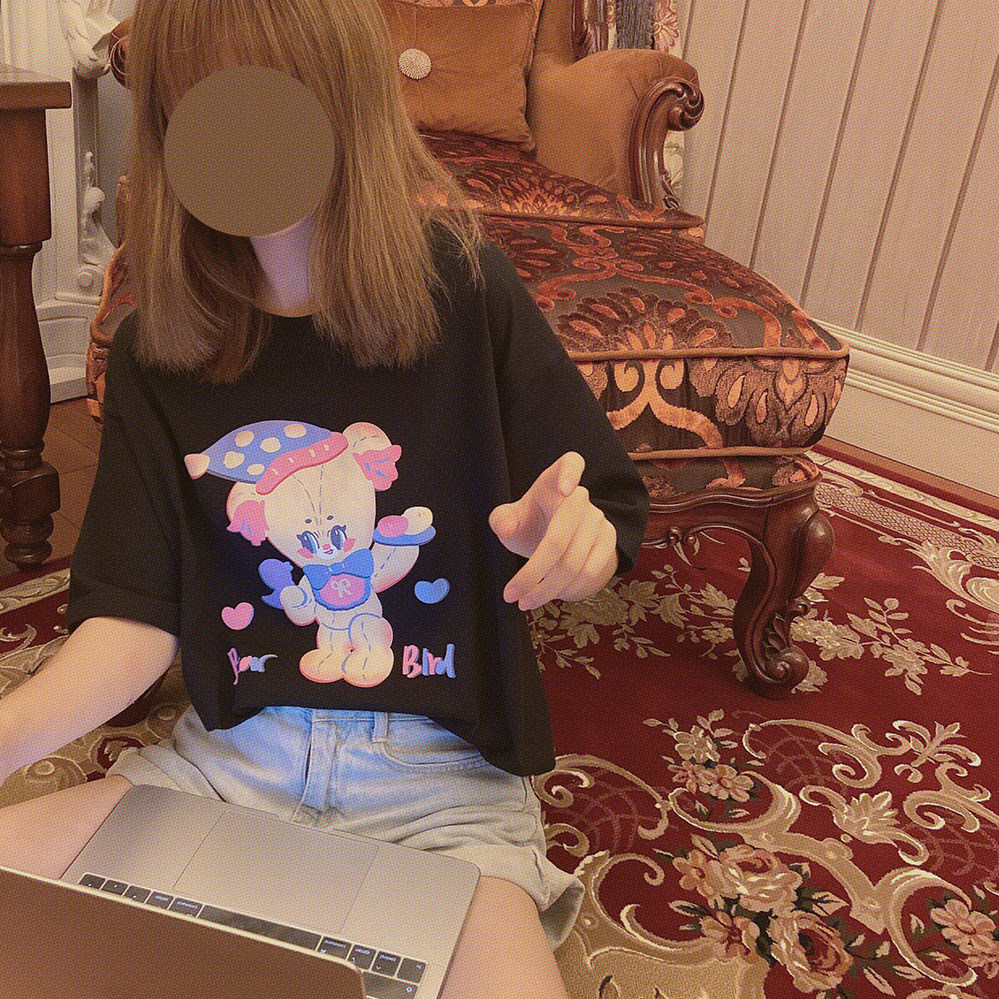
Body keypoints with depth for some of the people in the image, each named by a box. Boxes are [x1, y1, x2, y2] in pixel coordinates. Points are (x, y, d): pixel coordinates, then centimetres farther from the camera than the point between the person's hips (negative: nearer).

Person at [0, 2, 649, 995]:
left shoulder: (465, 290, -7)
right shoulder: (154, 351, 0)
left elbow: (607, 535, -1)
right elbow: (132, 625, -3)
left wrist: (570, 541, -26)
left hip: (441, 773, -2)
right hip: (228, 755, 3)